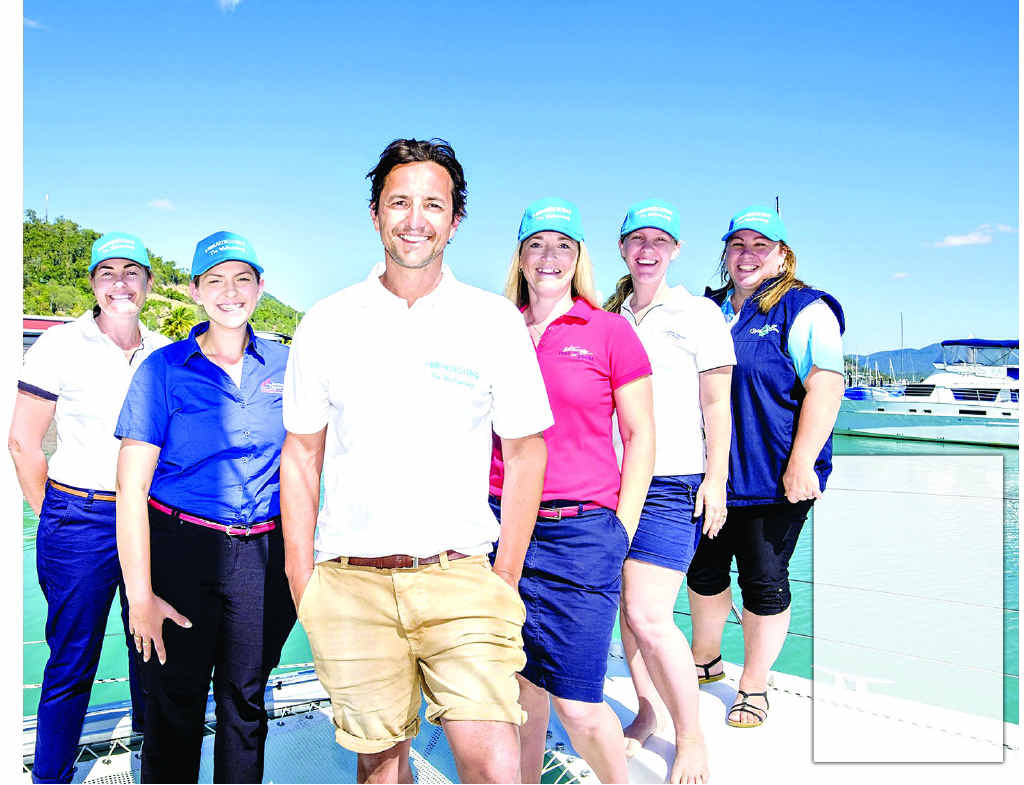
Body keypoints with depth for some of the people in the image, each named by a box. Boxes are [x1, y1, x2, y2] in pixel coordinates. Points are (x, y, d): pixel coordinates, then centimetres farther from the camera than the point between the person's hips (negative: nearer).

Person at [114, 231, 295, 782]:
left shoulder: (283, 365, 4)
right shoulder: (164, 368, -3)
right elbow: (131, 485, -6)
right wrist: (140, 593, -10)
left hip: (264, 555, 2)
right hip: (182, 549, -2)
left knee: (245, 701, 12)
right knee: (176, 706, 6)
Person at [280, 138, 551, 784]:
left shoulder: (497, 322, 1)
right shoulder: (326, 324, 4)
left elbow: (526, 452, 6)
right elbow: (301, 456, 10)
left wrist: (505, 582, 3)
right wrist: (303, 586, 5)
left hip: (460, 579, -1)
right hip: (350, 585, 2)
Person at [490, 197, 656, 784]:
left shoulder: (610, 331, 0)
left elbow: (641, 437, 1)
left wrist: (620, 535, -3)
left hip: (580, 533, -3)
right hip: (502, 526, 3)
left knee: (577, 704, 0)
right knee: (522, 686, 13)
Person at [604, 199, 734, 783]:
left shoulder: (699, 314, 2)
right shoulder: (607, 317, 14)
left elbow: (717, 404, 0)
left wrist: (716, 479, -6)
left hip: (672, 481, -5)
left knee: (648, 615, -11)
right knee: (628, 607, 9)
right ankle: (646, 713, 29)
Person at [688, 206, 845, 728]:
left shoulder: (805, 311, -7)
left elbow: (825, 387, -16)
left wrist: (801, 464, -23)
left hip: (773, 477, -6)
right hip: (709, 474, 6)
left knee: (764, 582, 5)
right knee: (704, 570, 17)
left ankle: (753, 686, 24)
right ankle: (705, 660, 39)